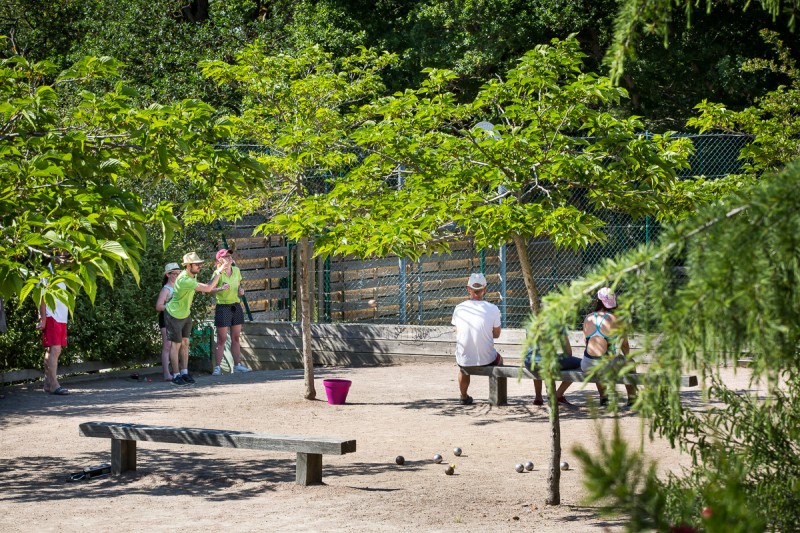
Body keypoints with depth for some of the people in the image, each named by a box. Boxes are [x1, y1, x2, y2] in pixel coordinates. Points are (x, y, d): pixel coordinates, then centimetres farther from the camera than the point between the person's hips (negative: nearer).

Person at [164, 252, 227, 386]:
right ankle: (176, 376, 6)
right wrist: (218, 272, -31)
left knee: (185, 343, 10)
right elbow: (207, 288, -36)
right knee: (176, 345, -1)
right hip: (174, 315, -9)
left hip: (185, 313, 9)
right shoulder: (184, 280, -34)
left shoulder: (192, 275, -3)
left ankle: (184, 373, 16)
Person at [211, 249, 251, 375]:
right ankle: (217, 367, -2)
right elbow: (210, 289, -19)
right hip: (223, 307, -6)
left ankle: (237, 365, 17)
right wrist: (221, 289, -36)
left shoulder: (236, 270, 6)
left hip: (236, 306, 6)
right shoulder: (218, 273, -11)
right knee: (221, 339, -4)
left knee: (236, 338, 11)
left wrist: (241, 290, 0)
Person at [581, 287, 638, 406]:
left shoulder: (588, 319, 4)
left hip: (587, 365, 3)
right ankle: (632, 398, 37)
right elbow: (625, 345, 7)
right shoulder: (615, 320, -5)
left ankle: (603, 397, 45)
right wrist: (627, 356, 28)